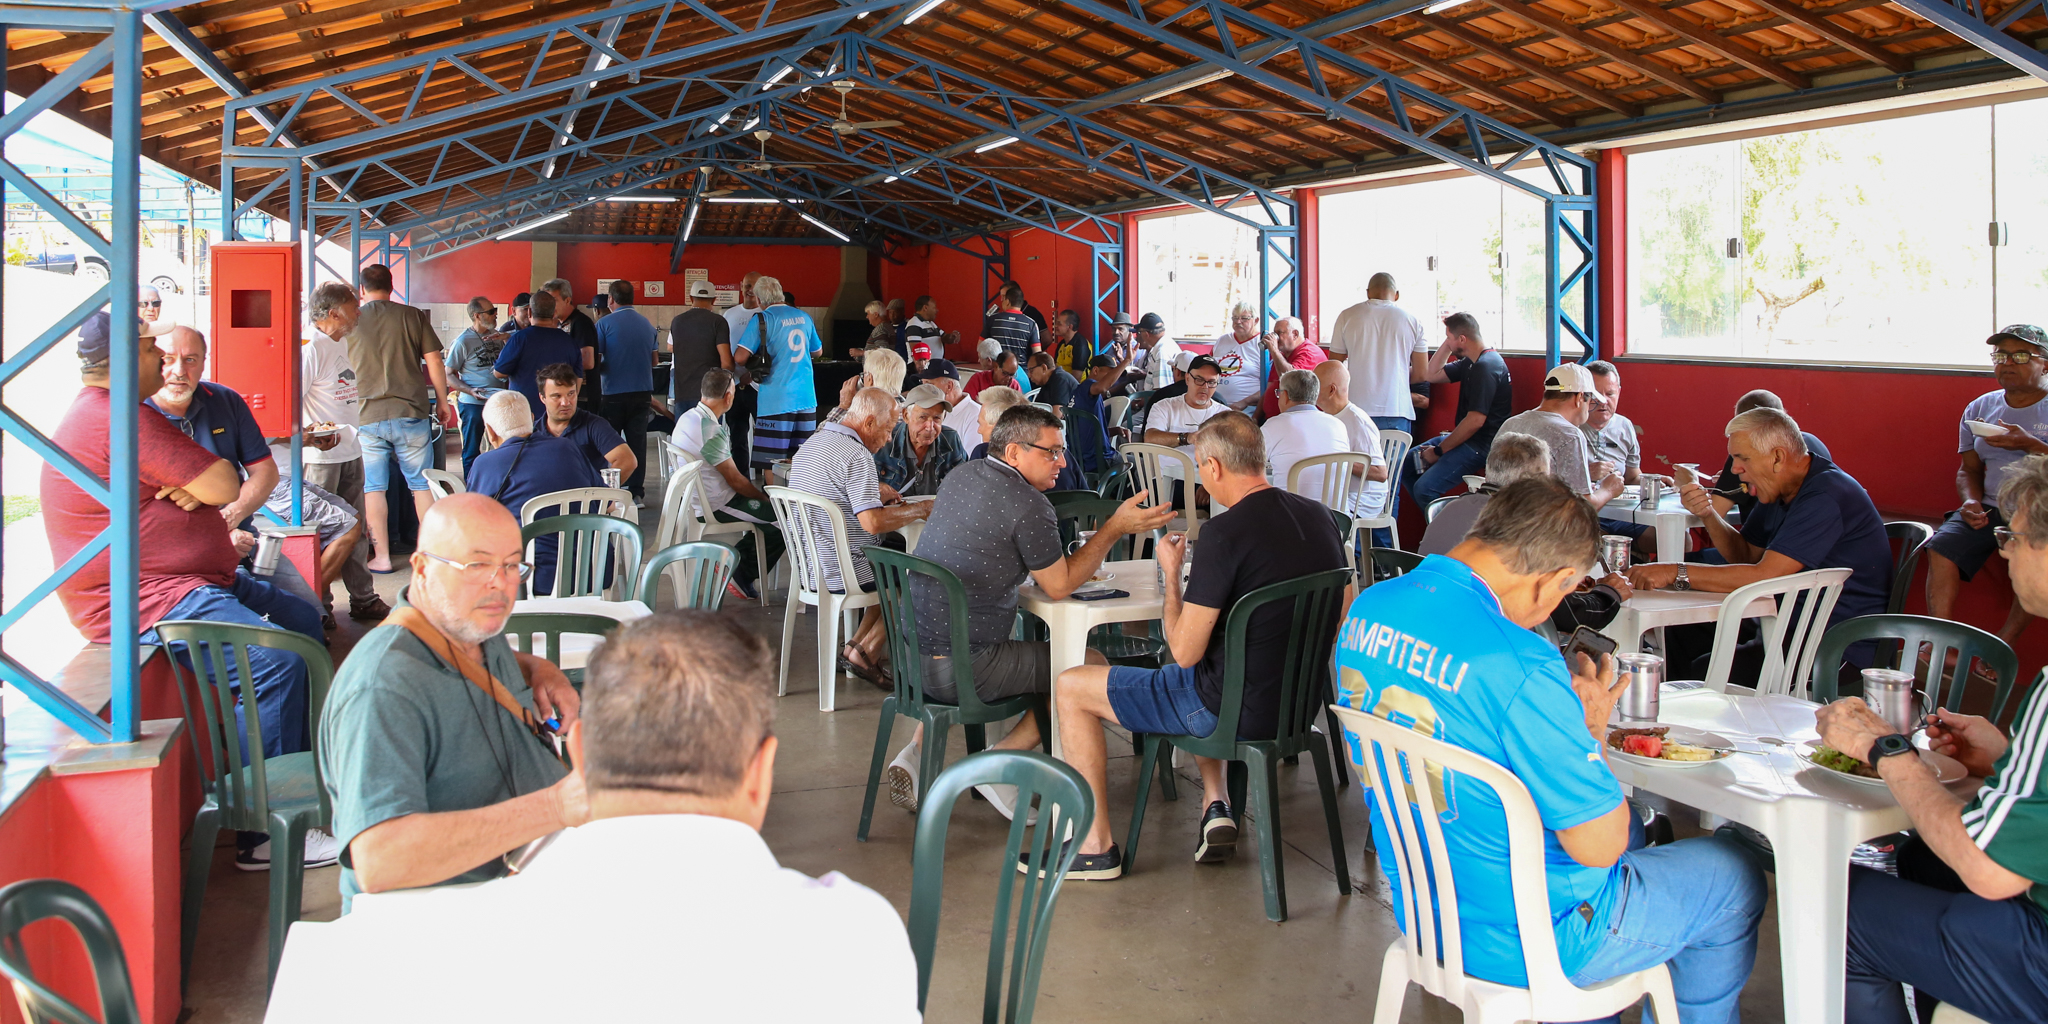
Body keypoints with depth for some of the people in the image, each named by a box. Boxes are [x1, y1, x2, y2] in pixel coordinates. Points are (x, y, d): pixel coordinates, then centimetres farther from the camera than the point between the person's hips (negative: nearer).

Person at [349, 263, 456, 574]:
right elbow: (434, 362, 2)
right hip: (410, 412, 0)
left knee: (373, 488, 5)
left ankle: (381, 556, 6)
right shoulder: (413, 316, 1)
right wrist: (442, 401, 13)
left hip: (367, 416, 0)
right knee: (421, 484, 9)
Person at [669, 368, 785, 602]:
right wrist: (763, 497, -3)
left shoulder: (687, 417, 6)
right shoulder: (711, 431, -25)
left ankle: (734, 563, 16)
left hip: (696, 499, 10)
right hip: (717, 507, -10)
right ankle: (743, 573, 6)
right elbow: (735, 480, -17)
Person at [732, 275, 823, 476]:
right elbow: (817, 351, 25)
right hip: (806, 398, 6)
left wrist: (748, 373, 6)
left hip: (776, 401, -6)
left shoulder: (762, 319, -7)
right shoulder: (803, 317, 10)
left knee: (772, 461, -2)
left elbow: (739, 357, -14)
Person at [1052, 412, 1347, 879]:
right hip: (1302, 697, 8)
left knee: (1071, 688, 6)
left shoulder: (1224, 532, -22)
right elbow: (1337, 621, 14)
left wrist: (1171, 573, -4)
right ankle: (1216, 805, 24)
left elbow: (1185, 652, -19)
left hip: (1240, 709, -8)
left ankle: (1096, 847, 12)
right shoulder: (1318, 515, 1)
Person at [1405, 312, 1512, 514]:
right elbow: (1433, 375, 20)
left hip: (1481, 445, -11)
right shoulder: (1471, 363, 10)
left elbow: (1475, 420, -25)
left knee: (1424, 489, -25)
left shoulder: (1486, 367, -22)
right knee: (1405, 463, 12)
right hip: (1466, 437, 11)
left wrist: (1439, 451, -17)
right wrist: (1448, 342, 8)